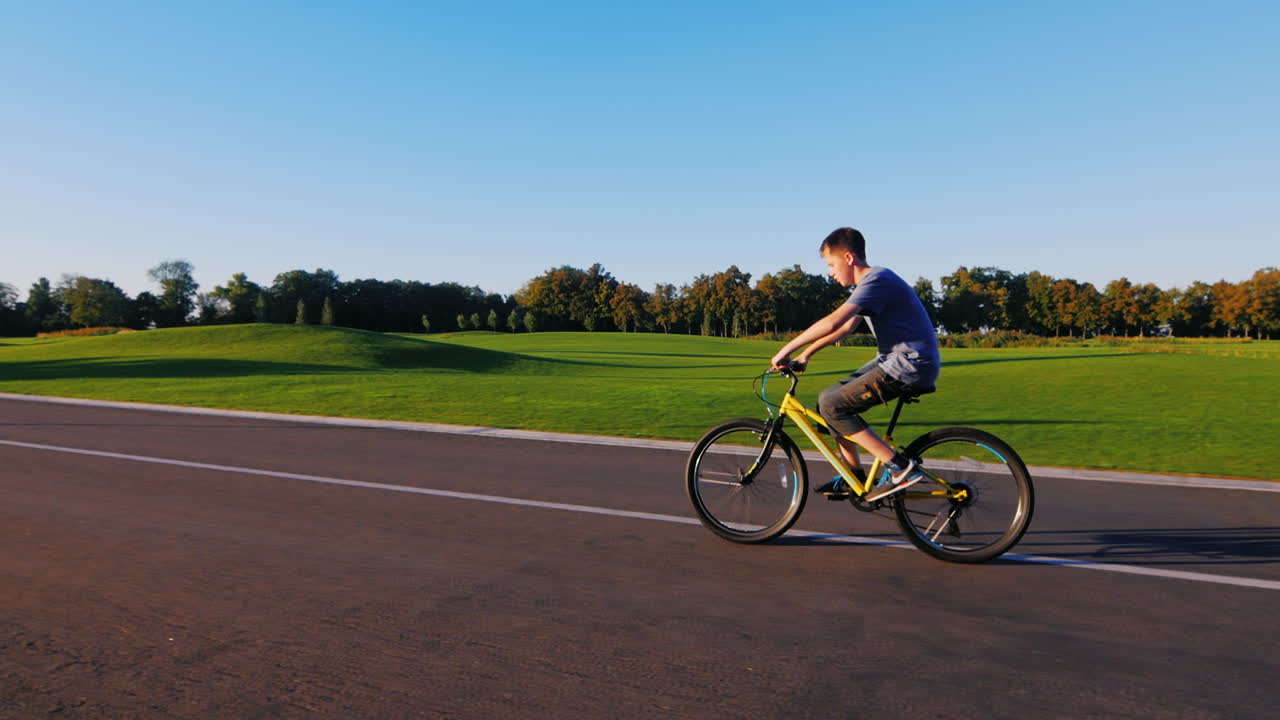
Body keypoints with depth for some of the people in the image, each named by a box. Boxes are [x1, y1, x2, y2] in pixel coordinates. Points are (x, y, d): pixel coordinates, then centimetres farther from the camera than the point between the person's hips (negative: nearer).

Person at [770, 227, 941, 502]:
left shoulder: (877, 280, -18)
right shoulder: (869, 283, 14)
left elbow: (831, 324, -27)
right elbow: (845, 327, 20)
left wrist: (787, 349, -19)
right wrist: (805, 355, 14)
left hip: (910, 366, -10)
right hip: (893, 360, 10)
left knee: (832, 405, -14)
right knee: (829, 398, 9)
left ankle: (900, 467, -11)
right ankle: (855, 477, 17)